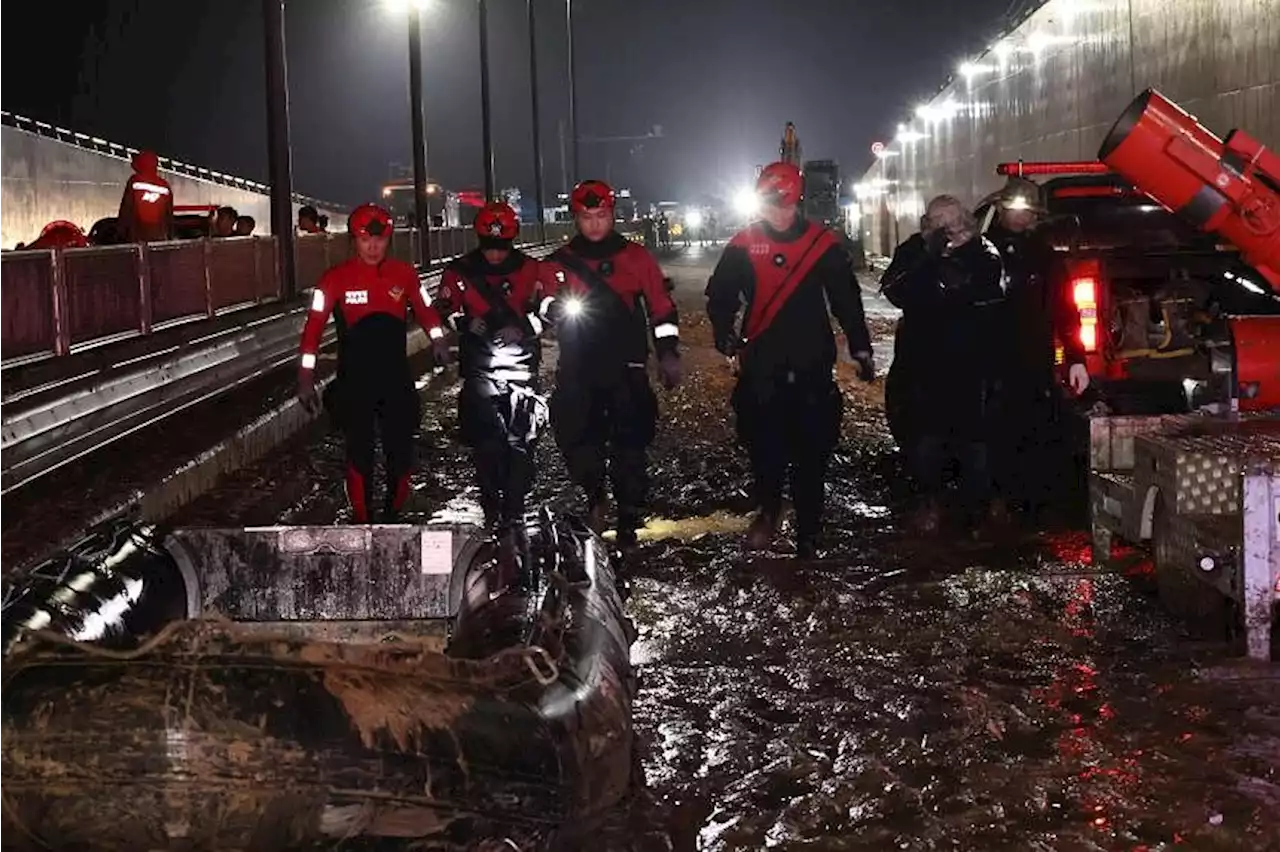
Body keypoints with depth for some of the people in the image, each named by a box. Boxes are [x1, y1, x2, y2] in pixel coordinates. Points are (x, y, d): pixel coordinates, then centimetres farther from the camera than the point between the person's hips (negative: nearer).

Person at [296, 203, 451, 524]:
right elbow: (314, 326, -7)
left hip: (396, 377, 2)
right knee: (360, 453, 2)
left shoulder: (404, 273, -1)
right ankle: (362, 522, 14)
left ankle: (393, 515, 23)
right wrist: (306, 377, -9)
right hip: (354, 381, -2)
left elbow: (424, 310, 10)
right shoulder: (336, 278, -8)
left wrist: (438, 340, -8)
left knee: (401, 451, 4)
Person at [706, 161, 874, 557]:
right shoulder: (744, 244, 3)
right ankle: (768, 510, 24)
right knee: (763, 443, -1)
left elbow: (847, 299, 7)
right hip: (760, 365, 0)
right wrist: (725, 334, -8)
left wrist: (860, 349, 6)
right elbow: (720, 294, 8)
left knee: (811, 450, 1)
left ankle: (808, 533, 10)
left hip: (811, 365, 0)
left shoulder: (823, 243, 2)